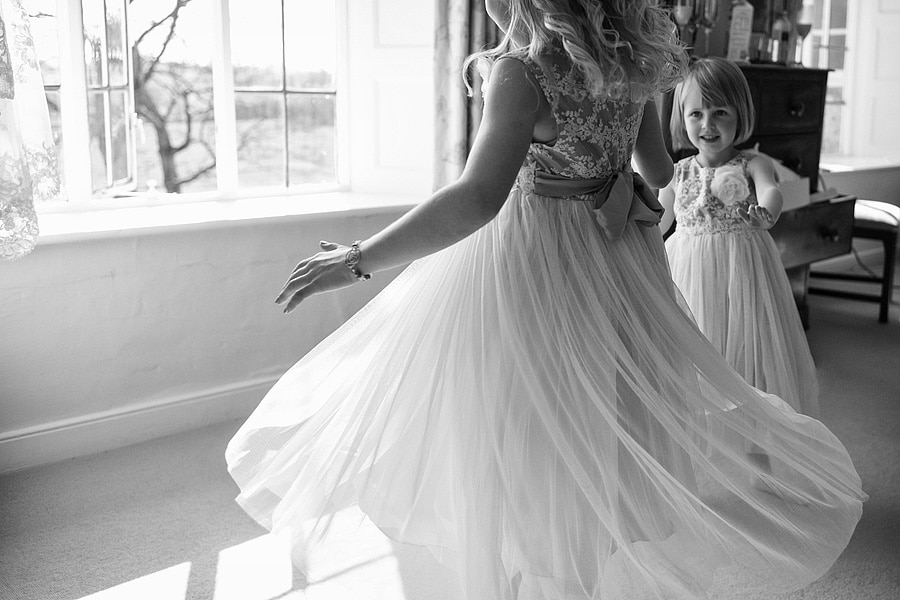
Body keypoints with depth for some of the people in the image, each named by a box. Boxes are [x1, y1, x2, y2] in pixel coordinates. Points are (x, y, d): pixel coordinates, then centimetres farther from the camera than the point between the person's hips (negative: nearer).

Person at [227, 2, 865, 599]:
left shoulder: (525, 69, -20)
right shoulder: (631, 54, 1)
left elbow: (478, 198, -31)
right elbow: (658, 170, 13)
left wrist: (359, 260, -26)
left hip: (536, 265, -7)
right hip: (619, 259, 7)